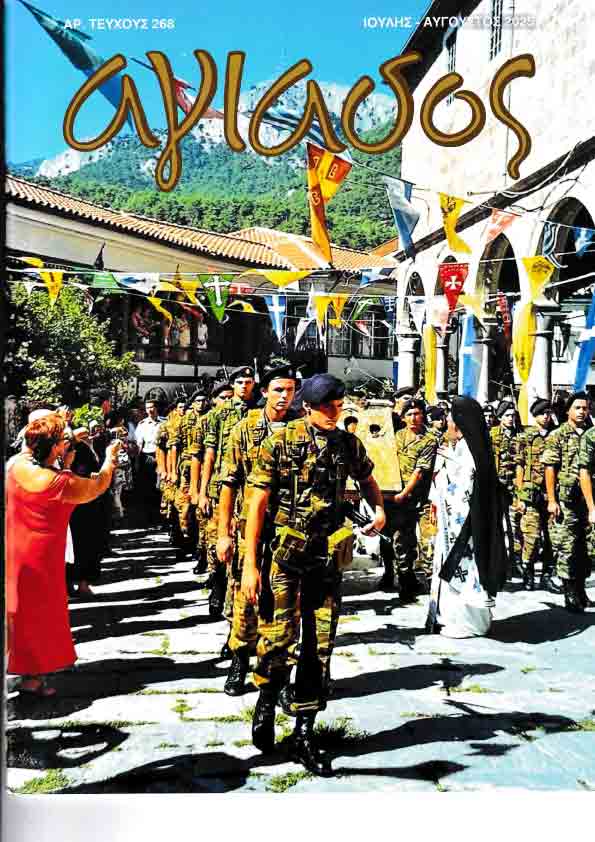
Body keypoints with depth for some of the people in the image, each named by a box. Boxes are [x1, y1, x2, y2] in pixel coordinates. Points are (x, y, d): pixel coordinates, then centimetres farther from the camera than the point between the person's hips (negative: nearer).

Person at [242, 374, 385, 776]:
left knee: (319, 647, 6)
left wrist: (380, 508, 2)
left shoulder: (349, 443, 6)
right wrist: (250, 563, -11)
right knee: (280, 637, -6)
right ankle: (266, 702, 25)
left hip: (328, 558, 4)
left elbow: (367, 480, 25)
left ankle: (304, 734, 19)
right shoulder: (280, 441, -6)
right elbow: (258, 503, -7)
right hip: (285, 556, -4)